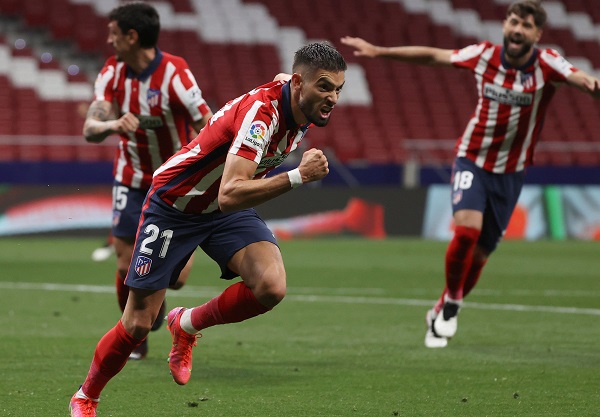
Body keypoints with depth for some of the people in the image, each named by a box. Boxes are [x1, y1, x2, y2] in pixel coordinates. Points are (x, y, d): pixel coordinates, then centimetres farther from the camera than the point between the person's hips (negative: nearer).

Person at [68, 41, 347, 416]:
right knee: (138, 324, -1)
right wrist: (298, 177, -48)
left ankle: (187, 325, 7)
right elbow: (230, 195, -44)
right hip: (174, 205, -6)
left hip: (229, 211, 6)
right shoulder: (261, 110, -34)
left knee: (271, 287, -21)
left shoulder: (303, 107, -9)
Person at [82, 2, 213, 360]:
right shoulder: (113, 72, -6)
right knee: (127, 266, -3)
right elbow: (90, 128, -12)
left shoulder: (174, 73, -22)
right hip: (132, 181, 3)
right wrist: (114, 124, -35)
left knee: (175, 276, -7)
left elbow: (210, 126, -22)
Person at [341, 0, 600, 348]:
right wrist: (378, 51, 4)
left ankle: (443, 313, 32)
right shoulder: (485, 55, -8)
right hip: (472, 160, 0)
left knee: (478, 256, 6)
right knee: (467, 228, -25)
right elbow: (433, 56, 4)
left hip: (511, 172, 0)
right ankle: (451, 301, 0)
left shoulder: (546, 65, -14)